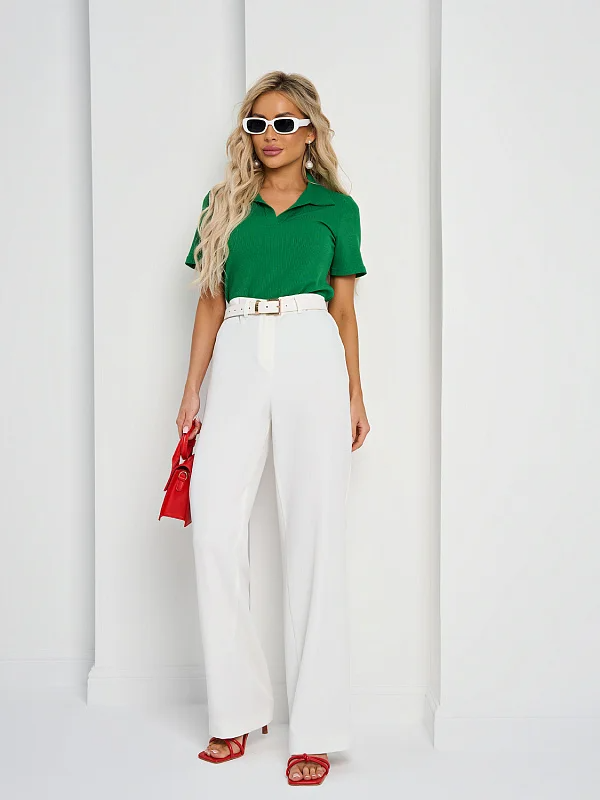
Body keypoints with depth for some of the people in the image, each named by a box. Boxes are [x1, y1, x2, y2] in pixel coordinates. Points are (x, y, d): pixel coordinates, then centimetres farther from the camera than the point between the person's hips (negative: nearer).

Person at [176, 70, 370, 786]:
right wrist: (192, 391, 8)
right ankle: (238, 707, 7)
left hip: (311, 357, -1)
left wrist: (355, 396, 9)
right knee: (214, 531, -10)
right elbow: (210, 302, 14)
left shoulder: (336, 207, 12)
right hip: (239, 358, 2)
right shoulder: (224, 203, 16)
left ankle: (315, 727, 5)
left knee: (312, 537, -4)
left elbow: (344, 307, 13)